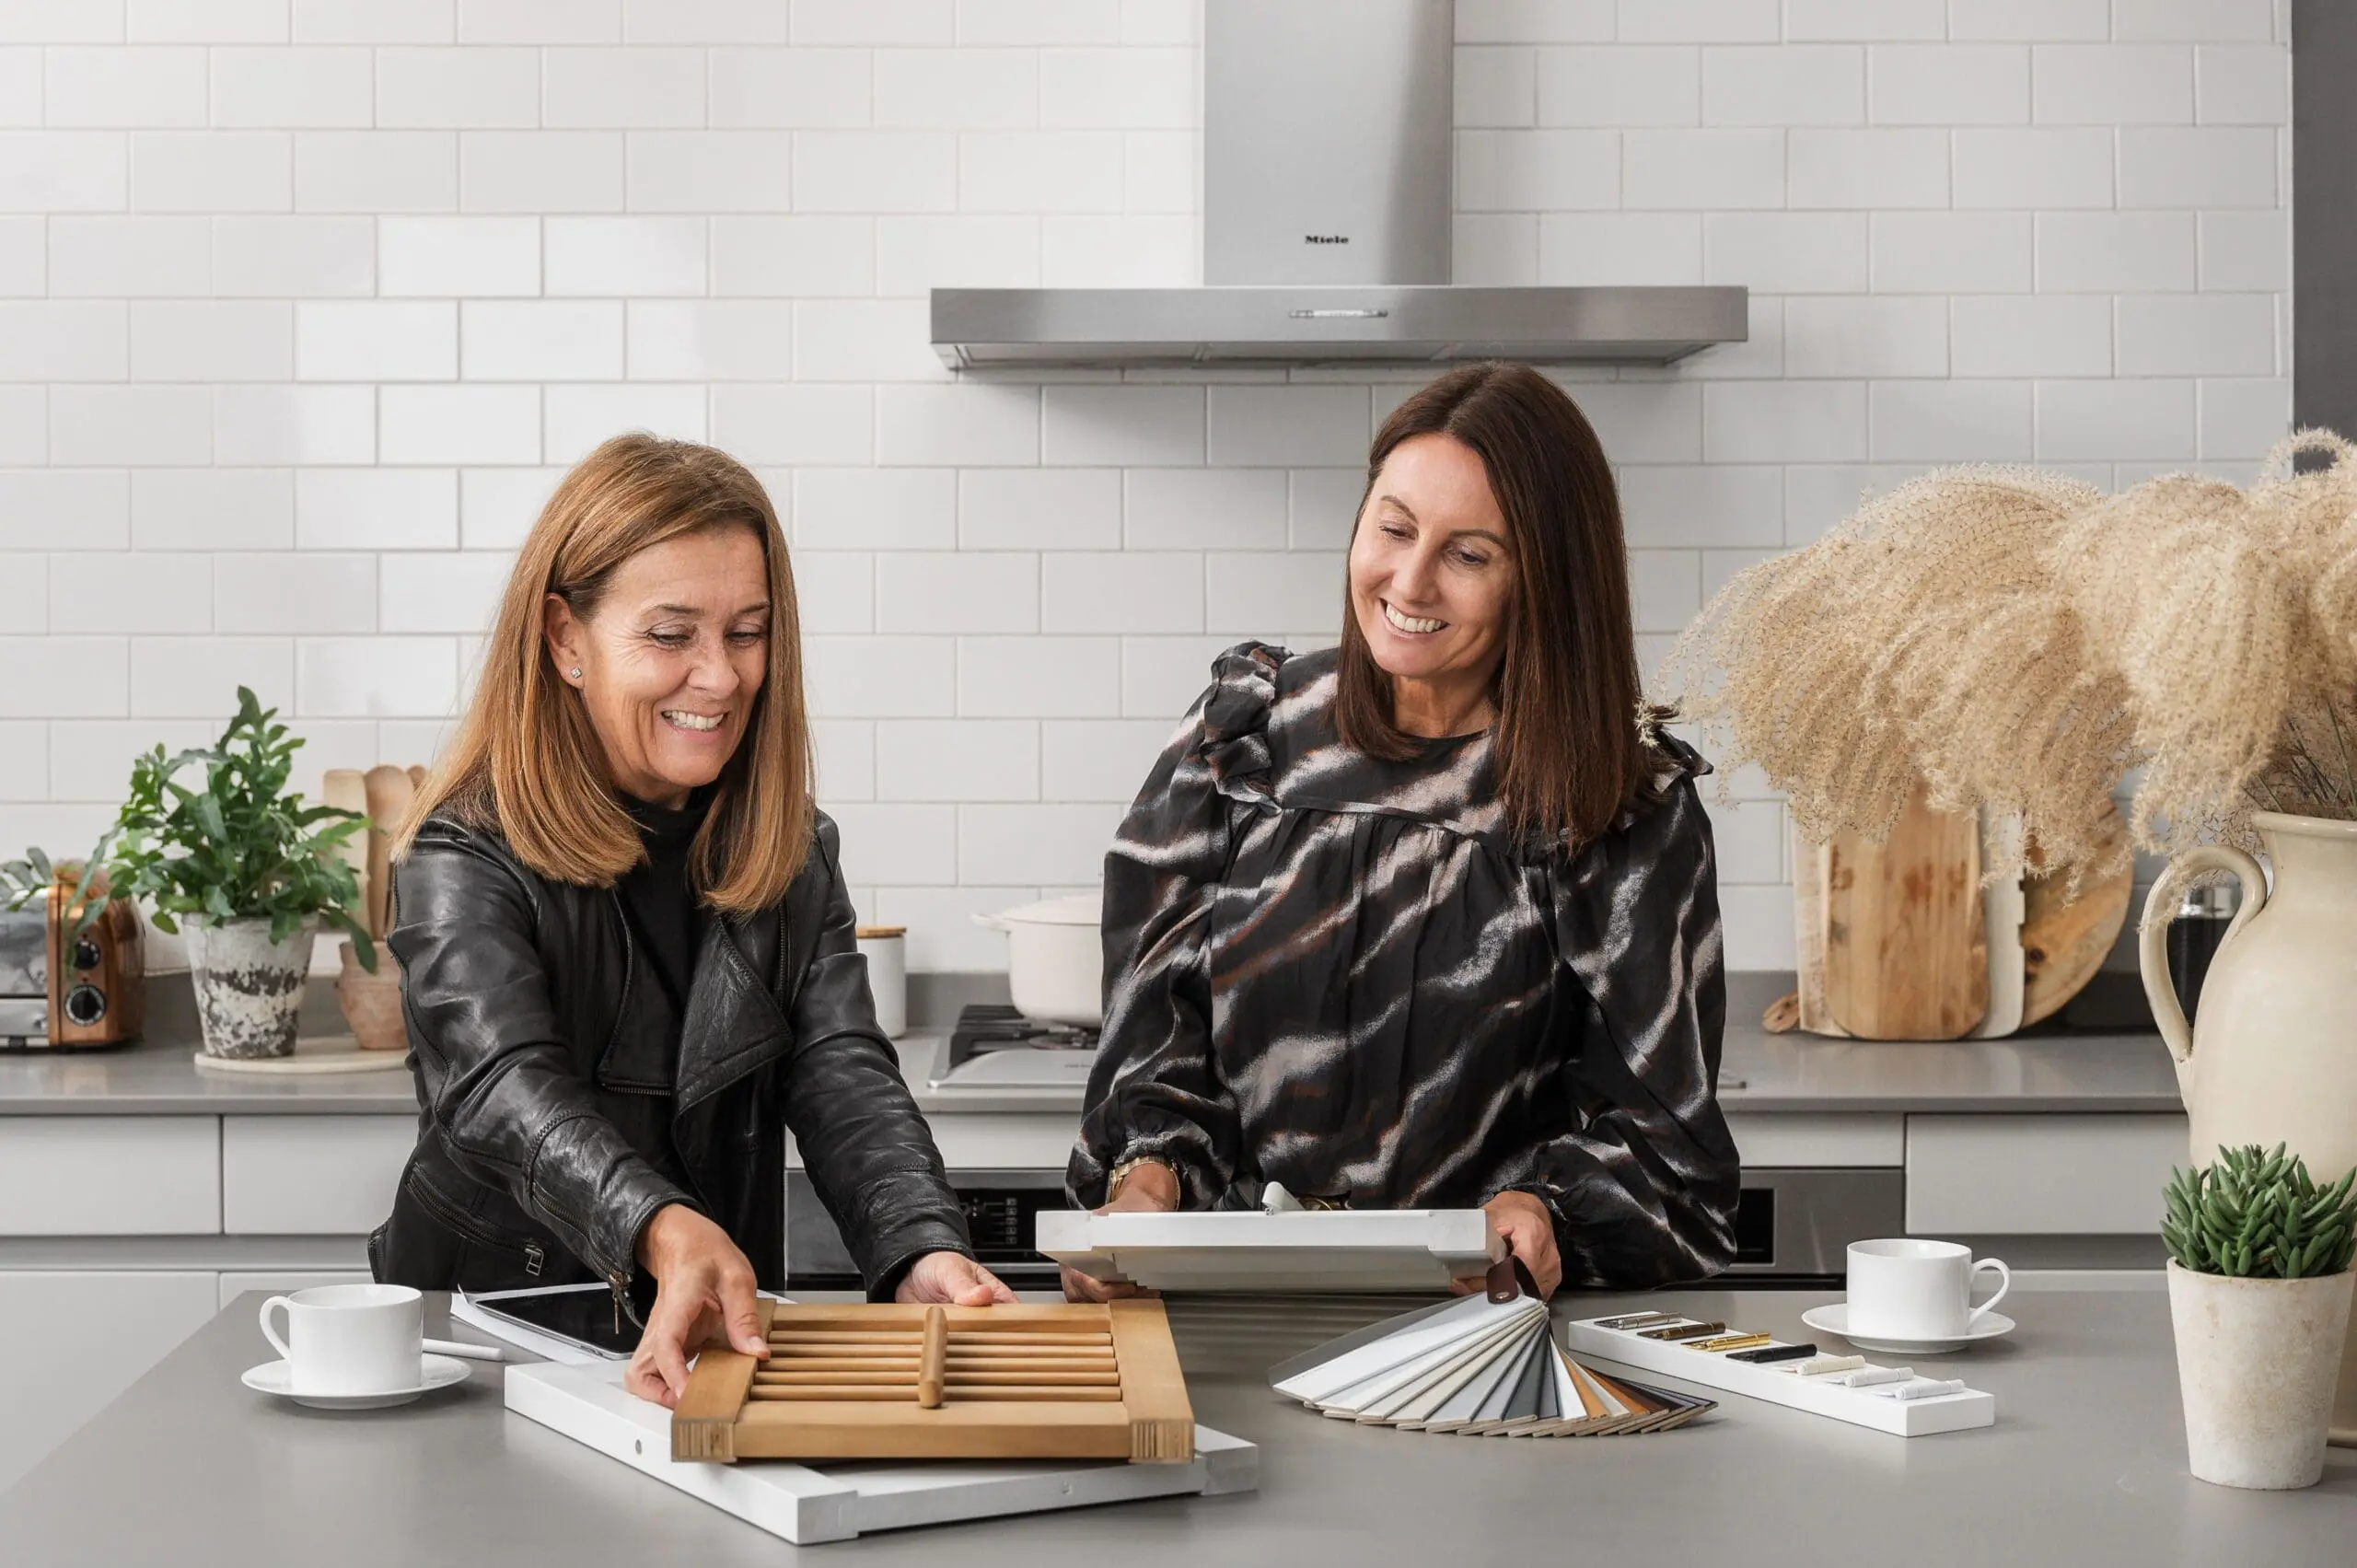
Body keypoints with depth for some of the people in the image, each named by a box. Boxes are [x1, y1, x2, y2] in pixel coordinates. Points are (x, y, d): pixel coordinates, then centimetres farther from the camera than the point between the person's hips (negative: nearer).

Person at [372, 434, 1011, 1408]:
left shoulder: (793, 854, 5)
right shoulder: (467, 861, -11)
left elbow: (841, 1074, -6)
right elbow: (504, 1089, -28)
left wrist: (923, 1254, -28)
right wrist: (665, 1232, -49)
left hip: (723, 1334, 3)